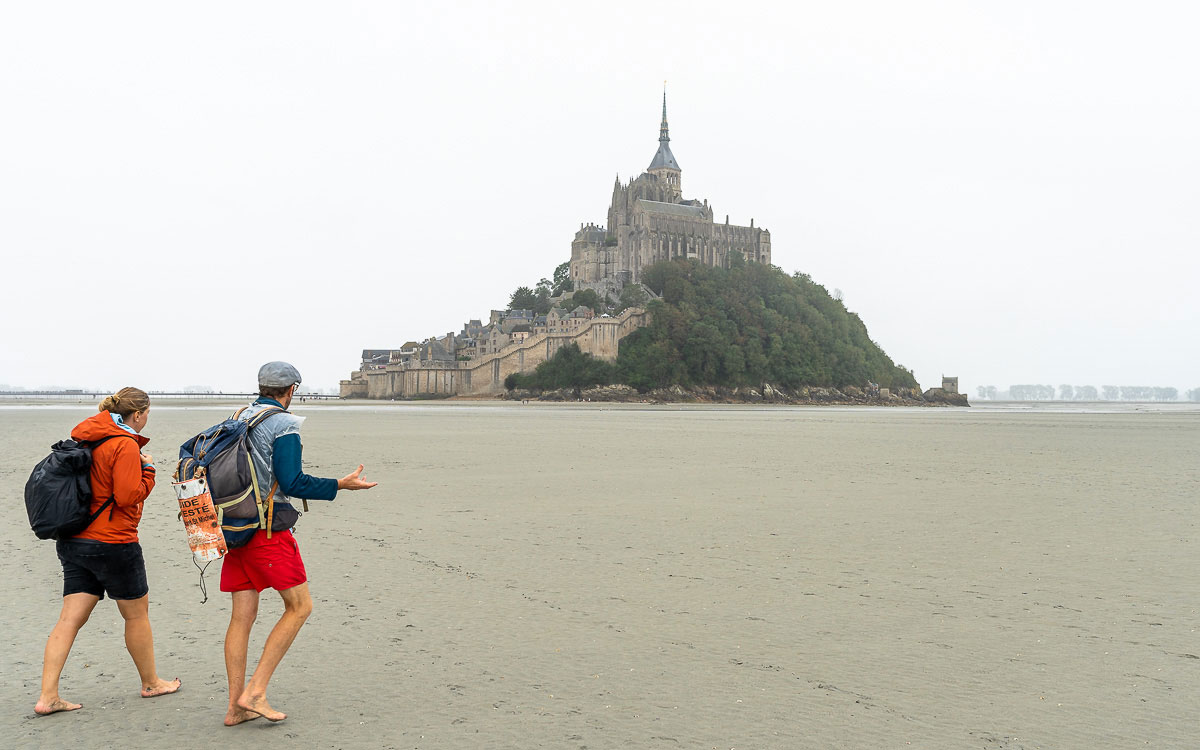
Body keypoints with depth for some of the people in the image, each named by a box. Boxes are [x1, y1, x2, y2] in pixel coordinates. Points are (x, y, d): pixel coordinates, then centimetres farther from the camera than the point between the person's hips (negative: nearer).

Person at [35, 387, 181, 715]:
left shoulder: (84, 436, 10)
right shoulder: (125, 445, -16)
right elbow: (129, 496, -20)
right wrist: (148, 470, -5)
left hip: (74, 541, 8)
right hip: (112, 543, -8)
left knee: (70, 618, 6)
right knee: (137, 613, 10)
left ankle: (48, 696, 2)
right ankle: (150, 682, 25)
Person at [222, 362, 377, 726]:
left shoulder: (239, 419, 13)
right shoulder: (284, 424, -10)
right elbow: (292, 483, -17)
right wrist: (340, 485, -11)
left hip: (236, 529, 8)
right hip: (268, 531, -8)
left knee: (242, 616, 9)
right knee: (299, 606, 3)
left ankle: (236, 706, 10)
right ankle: (254, 692, -2)